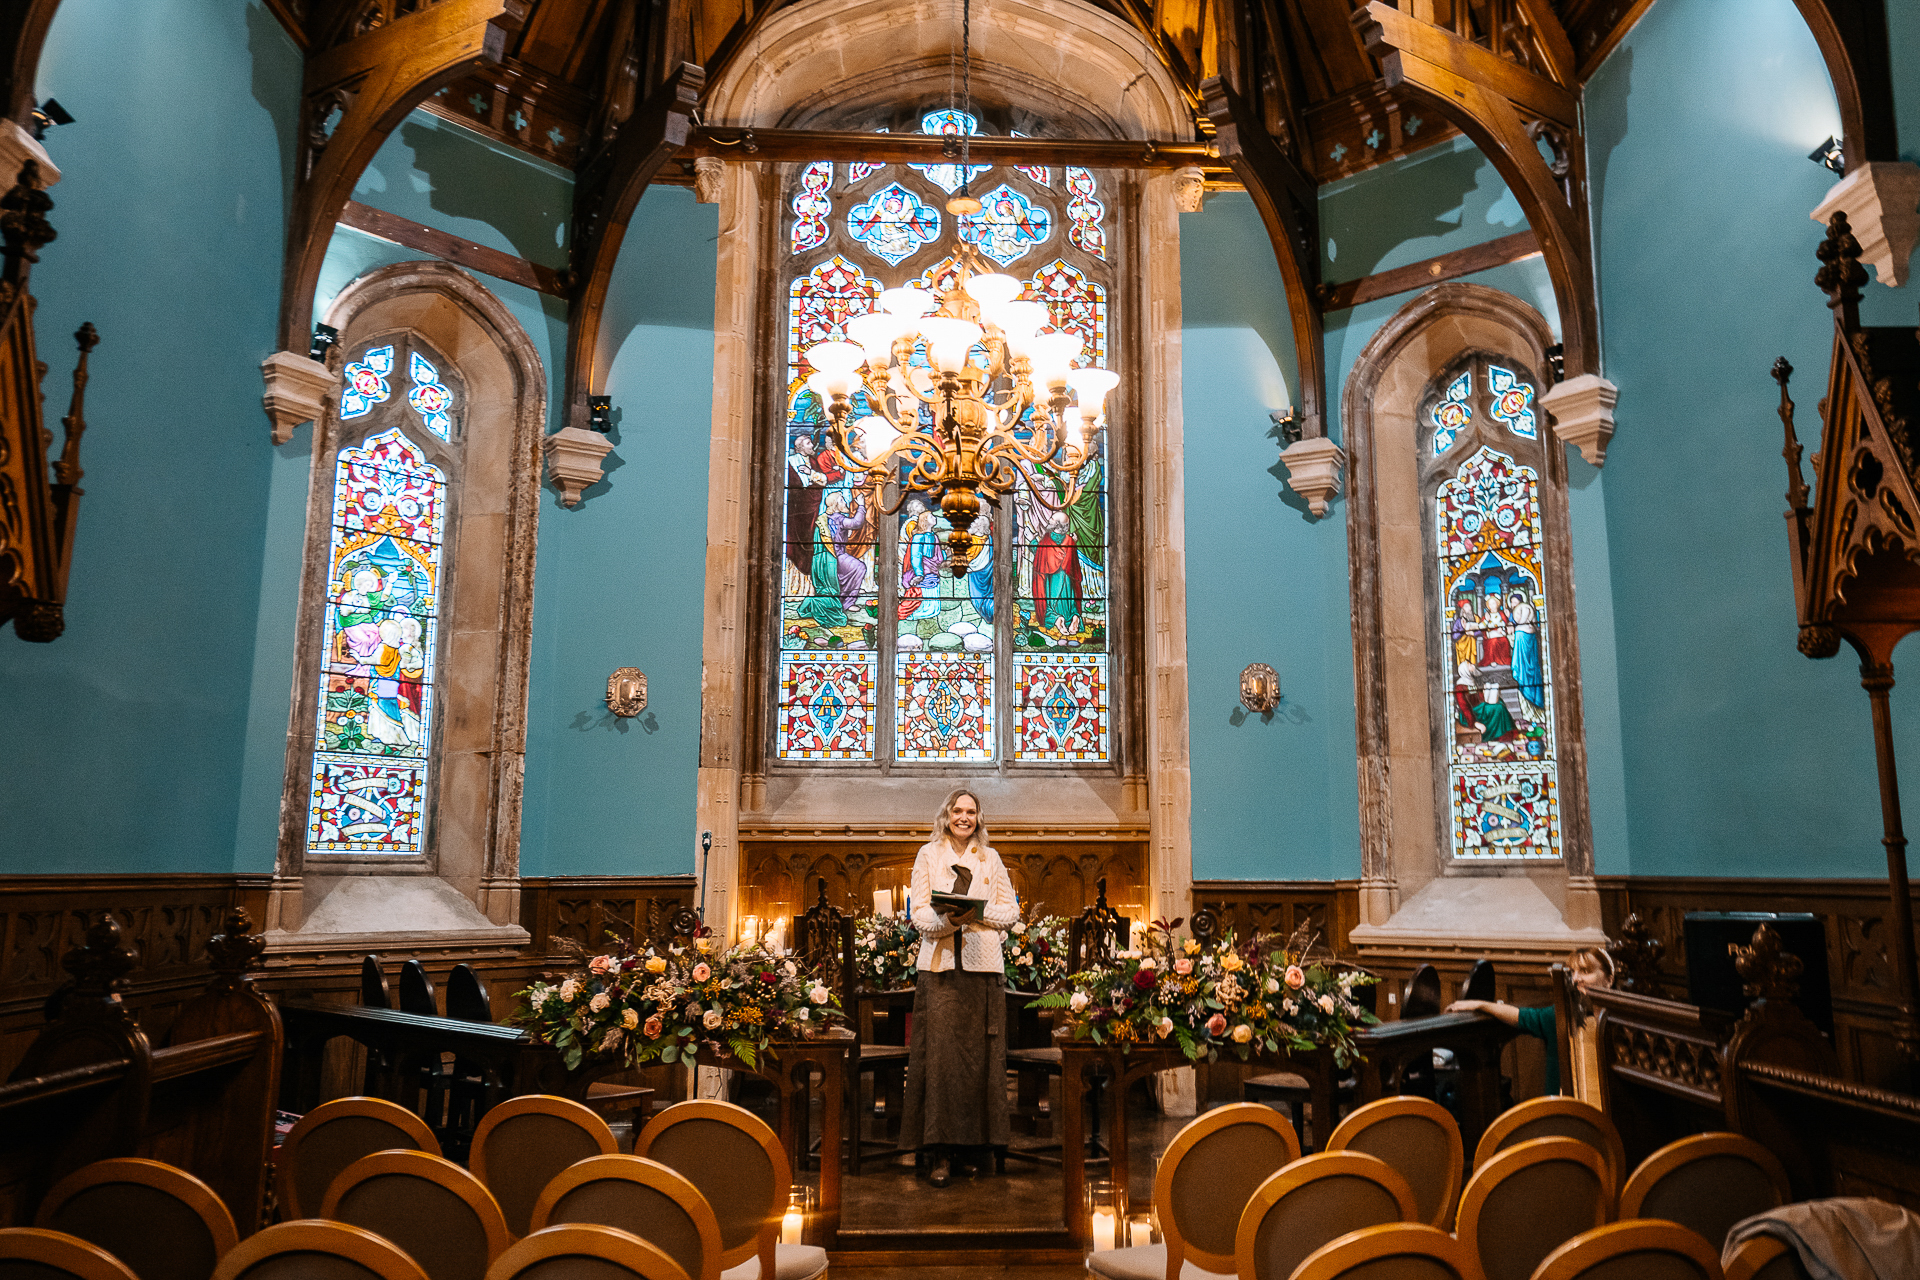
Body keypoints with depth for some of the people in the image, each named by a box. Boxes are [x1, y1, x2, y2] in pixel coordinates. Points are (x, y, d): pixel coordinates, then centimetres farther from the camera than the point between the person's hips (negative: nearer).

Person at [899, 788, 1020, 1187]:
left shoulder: (990, 858, 13)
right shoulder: (928, 855, 8)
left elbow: (1011, 910, 10)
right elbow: (919, 914, 2)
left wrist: (980, 914, -8)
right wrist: (949, 918, -18)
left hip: (983, 966, 2)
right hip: (940, 965, -1)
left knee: (981, 1053, 1)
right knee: (939, 1053, -7)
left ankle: (980, 1136, 13)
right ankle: (941, 1151, -4)